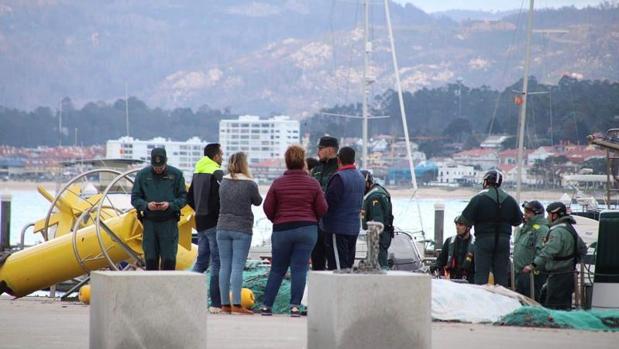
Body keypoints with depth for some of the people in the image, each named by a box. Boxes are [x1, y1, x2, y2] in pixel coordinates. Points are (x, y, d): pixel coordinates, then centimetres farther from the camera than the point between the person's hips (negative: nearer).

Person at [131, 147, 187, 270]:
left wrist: (170, 205, -15)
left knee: (169, 259, -4)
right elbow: (135, 199, 6)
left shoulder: (176, 174, 3)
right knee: (150, 259, 3)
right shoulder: (142, 175, 5)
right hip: (149, 222, 1)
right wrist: (146, 205, -15)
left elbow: (183, 197, 4)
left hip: (169, 222, -1)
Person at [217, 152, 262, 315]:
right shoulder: (249, 184, -11)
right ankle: (236, 304, -10)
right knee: (238, 267, -5)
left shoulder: (224, 182, 4)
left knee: (225, 266, 7)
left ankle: (225, 304, 8)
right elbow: (258, 202, 4)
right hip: (242, 229, -4)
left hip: (223, 228, 4)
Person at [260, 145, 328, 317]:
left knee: (277, 269, 10)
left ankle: (266, 305, 10)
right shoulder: (313, 184, -1)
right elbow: (322, 209, 0)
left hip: (282, 230, 0)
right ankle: (295, 305, -5)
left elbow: (267, 208, -1)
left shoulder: (278, 183, -2)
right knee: (299, 268, 2)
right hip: (307, 230, 0)